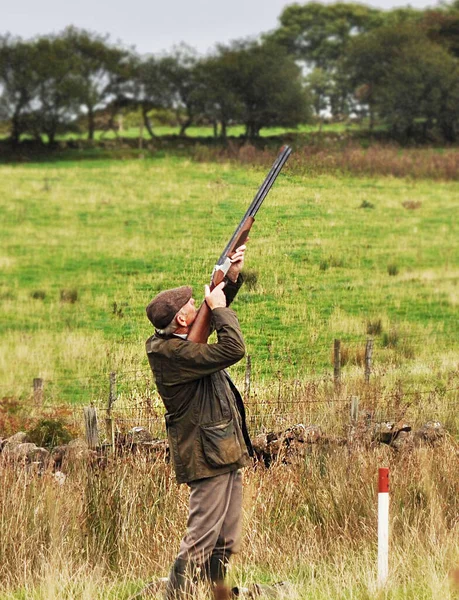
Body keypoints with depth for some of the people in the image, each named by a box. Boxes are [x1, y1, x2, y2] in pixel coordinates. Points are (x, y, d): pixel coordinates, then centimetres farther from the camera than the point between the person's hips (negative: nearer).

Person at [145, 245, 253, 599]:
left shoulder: (178, 340, 10)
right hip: (209, 455, -10)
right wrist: (218, 307, -15)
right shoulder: (174, 353, -20)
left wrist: (232, 277, 11)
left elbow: (216, 308, 26)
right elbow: (233, 349, -27)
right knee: (201, 540, -9)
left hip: (226, 451, 10)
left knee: (226, 542, 13)